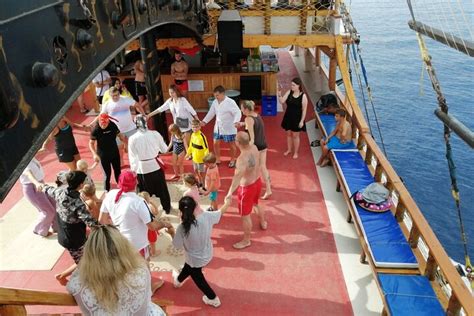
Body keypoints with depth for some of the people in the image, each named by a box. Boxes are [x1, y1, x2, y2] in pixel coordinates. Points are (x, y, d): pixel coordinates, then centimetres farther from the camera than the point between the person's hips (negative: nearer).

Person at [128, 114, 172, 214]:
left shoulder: (133, 138, -15)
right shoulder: (155, 134, -12)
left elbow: (133, 157, -10)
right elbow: (164, 149, -1)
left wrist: (134, 170, 1)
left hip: (142, 168, -2)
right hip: (156, 165, 2)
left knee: (145, 191, 15)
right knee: (162, 188, 21)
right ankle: (167, 208, 38)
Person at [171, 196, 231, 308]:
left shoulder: (182, 228, -34)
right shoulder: (207, 216, -26)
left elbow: (177, 246, -17)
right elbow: (221, 211, -6)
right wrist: (228, 201, 13)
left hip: (195, 259, -5)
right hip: (207, 254, 5)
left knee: (197, 277, 28)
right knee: (188, 267, 36)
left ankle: (213, 298, 43)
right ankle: (179, 280, 66)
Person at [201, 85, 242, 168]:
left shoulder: (230, 102, -19)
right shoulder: (215, 102, 1)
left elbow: (238, 112, -24)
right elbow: (211, 113, 12)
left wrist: (236, 122, -42)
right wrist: (204, 121, 6)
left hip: (229, 128, -6)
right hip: (218, 127, 6)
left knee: (232, 144, 8)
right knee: (216, 143, 11)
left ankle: (232, 160, 29)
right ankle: (217, 160, 30)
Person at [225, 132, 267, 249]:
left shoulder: (242, 159, -38)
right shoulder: (254, 147, -12)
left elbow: (237, 176, -52)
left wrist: (230, 193, -61)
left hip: (247, 188, -9)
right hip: (257, 181, 9)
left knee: (245, 215, 11)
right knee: (256, 204, 36)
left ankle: (246, 240, 31)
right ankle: (263, 223, 62)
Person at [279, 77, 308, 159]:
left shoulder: (303, 96, -16)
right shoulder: (289, 92, -4)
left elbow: (304, 110, -13)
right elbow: (282, 101, -8)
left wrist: (302, 121, -14)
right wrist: (279, 95, -27)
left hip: (297, 118, -4)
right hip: (288, 117, 4)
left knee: (295, 135, 8)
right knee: (288, 134, 17)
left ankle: (295, 152, 25)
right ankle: (289, 149, 38)